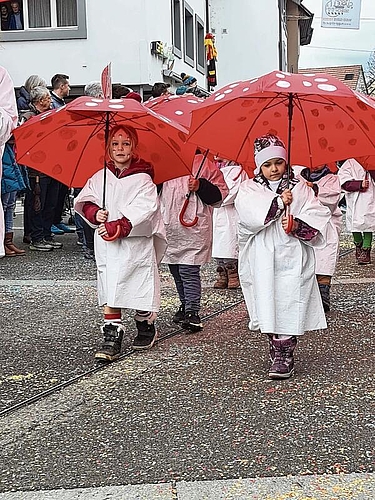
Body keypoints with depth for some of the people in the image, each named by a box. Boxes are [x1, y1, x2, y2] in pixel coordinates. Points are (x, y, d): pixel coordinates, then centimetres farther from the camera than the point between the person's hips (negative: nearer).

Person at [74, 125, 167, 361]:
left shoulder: (143, 179, -4)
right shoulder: (100, 178, 9)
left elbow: (146, 209, -15)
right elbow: (84, 202, 12)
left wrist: (119, 226, -22)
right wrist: (95, 213, -11)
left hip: (137, 243, -3)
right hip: (107, 244, 3)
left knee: (140, 287, 5)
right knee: (110, 289, -3)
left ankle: (146, 327, 29)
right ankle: (112, 335, -1)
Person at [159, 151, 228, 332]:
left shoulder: (204, 164, -2)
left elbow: (220, 192, -3)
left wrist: (200, 186, -17)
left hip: (194, 228, -6)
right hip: (169, 229, 6)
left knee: (189, 271, -10)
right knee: (176, 272, 14)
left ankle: (192, 313, -8)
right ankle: (184, 305, 29)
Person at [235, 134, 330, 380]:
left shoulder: (300, 188, 10)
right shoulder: (249, 189, 9)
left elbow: (318, 215, 2)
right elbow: (249, 213, -11)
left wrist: (298, 225, -15)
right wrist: (278, 202, -10)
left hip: (293, 257, -1)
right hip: (263, 260, 1)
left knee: (289, 305, -8)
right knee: (268, 304, 1)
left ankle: (284, 354, -4)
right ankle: (277, 350, 13)